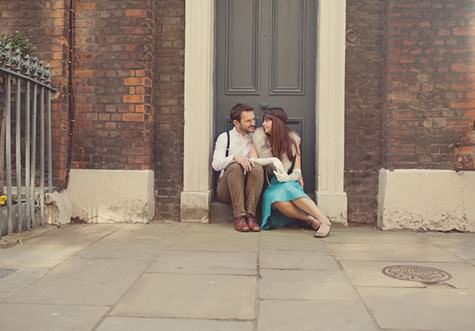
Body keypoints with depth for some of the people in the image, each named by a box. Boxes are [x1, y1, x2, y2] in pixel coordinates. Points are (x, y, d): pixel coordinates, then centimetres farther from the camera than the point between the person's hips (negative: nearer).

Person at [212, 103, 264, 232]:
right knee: (235, 167, -32)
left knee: (258, 168, -29)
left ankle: (250, 215, -31)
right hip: (226, 187, -1)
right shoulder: (224, 137, 4)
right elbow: (216, 164, -10)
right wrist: (235, 157, -27)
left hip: (249, 188, 2)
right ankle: (239, 216, -35)